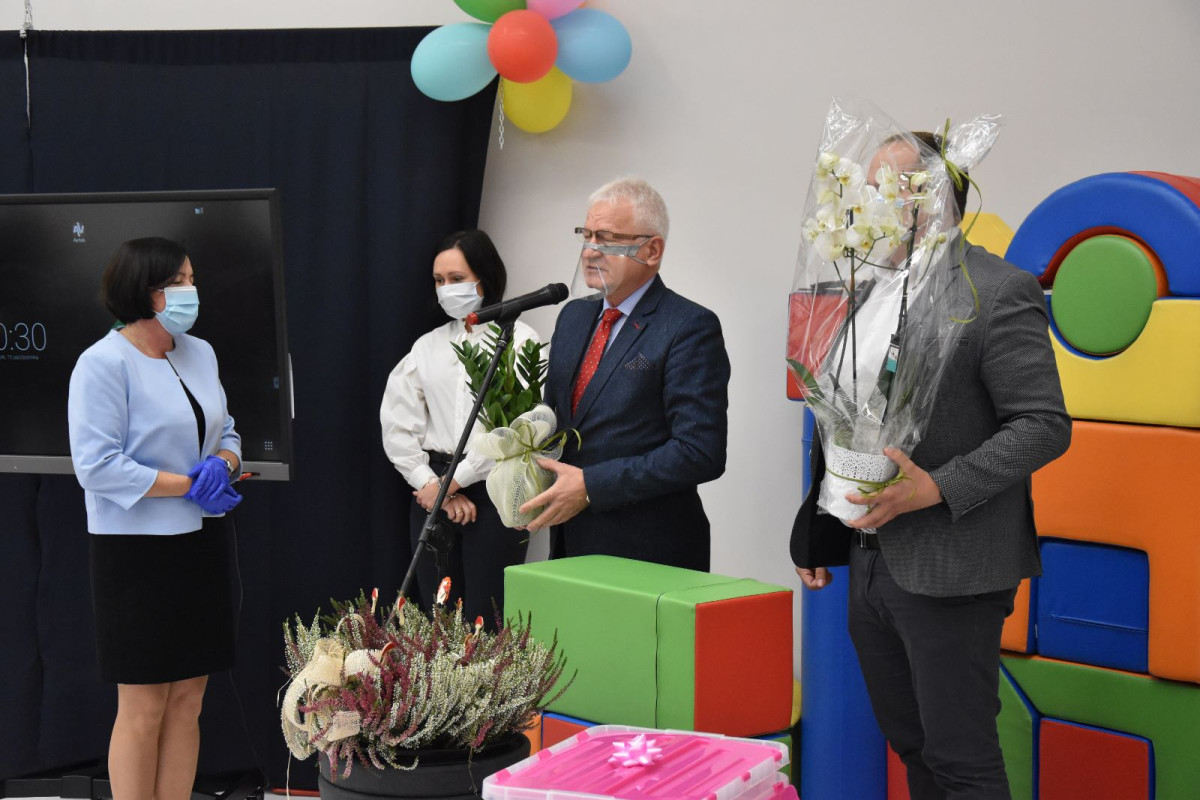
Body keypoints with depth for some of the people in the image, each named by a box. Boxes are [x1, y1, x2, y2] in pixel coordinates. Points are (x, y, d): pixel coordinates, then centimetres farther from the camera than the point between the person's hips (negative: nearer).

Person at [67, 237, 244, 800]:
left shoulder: (199, 353, 10)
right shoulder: (103, 363, -12)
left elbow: (225, 431, 18)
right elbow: (96, 466, -18)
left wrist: (223, 465, -5)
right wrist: (190, 485, -17)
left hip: (203, 543, 7)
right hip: (138, 551, -7)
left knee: (188, 702, 9)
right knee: (143, 709, 0)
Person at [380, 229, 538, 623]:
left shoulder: (518, 340, -2)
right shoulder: (428, 346, 14)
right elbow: (397, 425, 8)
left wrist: (453, 480, -9)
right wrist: (433, 486, -3)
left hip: (493, 492, -5)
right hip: (433, 492, 5)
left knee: (484, 621, -6)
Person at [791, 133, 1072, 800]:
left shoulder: (999, 291, -11)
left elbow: (1045, 426, -15)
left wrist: (938, 489, -23)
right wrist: (819, 535, 16)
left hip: (949, 571, -8)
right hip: (871, 562, 8)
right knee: (910, 746, 17)